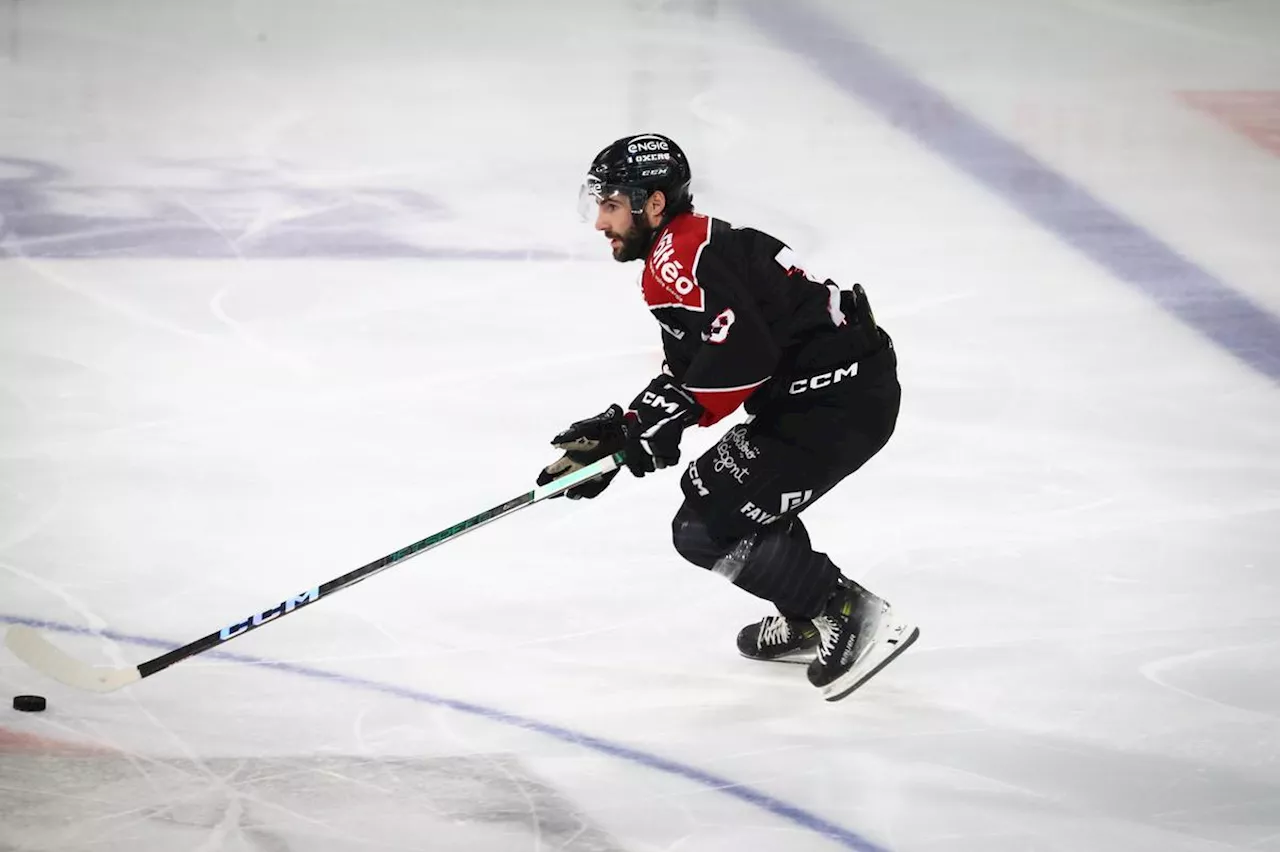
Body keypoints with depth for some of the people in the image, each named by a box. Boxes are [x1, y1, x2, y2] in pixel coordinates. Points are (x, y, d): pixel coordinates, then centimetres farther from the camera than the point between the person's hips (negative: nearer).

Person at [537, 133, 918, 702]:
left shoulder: (680, 255, -14)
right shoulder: (683, 253, 20)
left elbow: (742, 352, -27)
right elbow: (685, 377, 22)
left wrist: (664, 424, -21)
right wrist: (615, 434, 15)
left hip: (841, 400, -11)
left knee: (709, 529, -11)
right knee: (718, 496, 25)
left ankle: (857, 617, -5)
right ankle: (809, 624, 30)